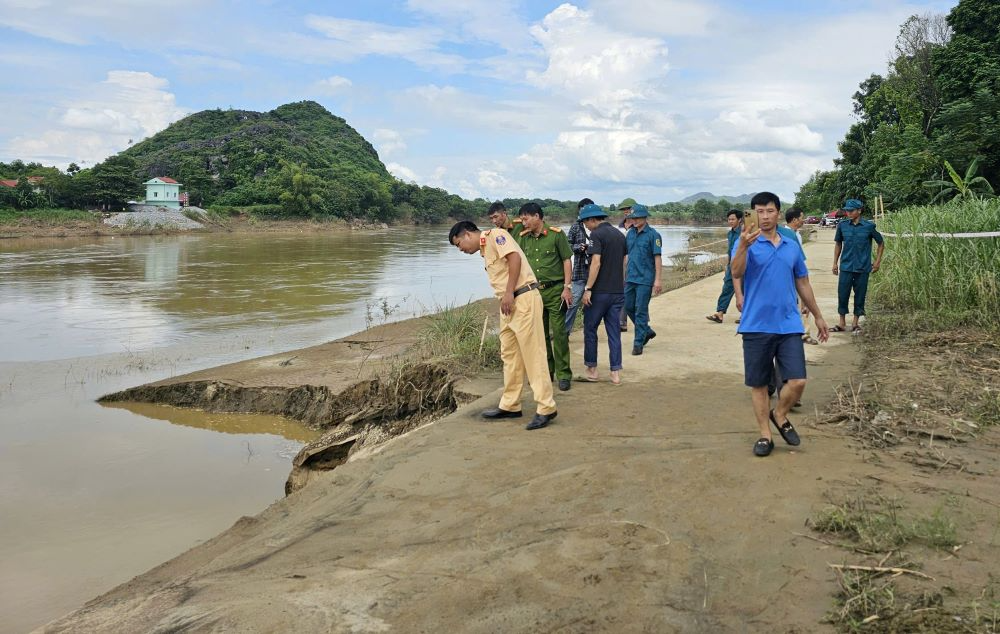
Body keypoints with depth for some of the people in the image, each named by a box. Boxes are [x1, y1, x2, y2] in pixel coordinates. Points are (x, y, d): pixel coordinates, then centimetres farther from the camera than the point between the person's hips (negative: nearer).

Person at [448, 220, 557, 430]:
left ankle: (546, 408, -5)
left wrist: (509, 292, -20)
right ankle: (510, 405, 22)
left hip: (523, 298, -10)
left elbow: (514, 257, -18)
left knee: (532, 353, -8)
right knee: (509, 355, 13)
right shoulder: (485, 251, 23)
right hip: (509, 304, 10)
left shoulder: (494, 235, -4)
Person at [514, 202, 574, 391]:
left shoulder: (556, 234, -5)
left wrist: (567, 287, -9)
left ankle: (563, 375, 4)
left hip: (555, 290, -5)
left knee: (559, 332, -3)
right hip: (533, 291, 5)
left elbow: (567, 261, -4)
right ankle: (546, 371, 23)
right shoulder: (522, 238, 7)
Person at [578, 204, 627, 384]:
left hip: (600, 291, -7)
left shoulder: (596, 234, -11)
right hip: (618, 291, 7)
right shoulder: (619, 234, 12)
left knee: (590, 329, 8)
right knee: (614, 331, 8)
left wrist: (588, 288, -16)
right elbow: (624, 263, 15)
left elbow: (596, 263, -19)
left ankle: (592, 369, 14)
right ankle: (616, 372, 8)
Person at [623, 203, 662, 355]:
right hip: (630, 278, 7)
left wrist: (657, 280, -15)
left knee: (641, 310, -3)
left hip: (645, 279, -6)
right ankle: (647, 331, 30)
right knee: (629, 307, 12)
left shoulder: (653, 234, -8)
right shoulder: (630, 233, 10)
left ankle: (638, 342, 6)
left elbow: (657, 258, -10)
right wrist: (624, 274, 15)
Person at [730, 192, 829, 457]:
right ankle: (765, 435, 19)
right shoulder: (747, 243, -2)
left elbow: (803, 284, 20)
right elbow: (736, 273, -21)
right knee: (758, 383, 5)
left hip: (789, 325, 3)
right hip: (756, 326, -3)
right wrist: (743, 247, -39)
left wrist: (818, 316, 24)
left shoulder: (792, 246, 11)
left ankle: (780, 415, 23)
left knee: (798, 381, -5)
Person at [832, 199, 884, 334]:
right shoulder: (842, 225, 0)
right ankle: (842, 323, 13)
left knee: (860, 295, 5)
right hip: (846, 266, 1)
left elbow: (881, 243, 8)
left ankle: (855, 323, 18)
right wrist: (835, 263, 9)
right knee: (842, 294, 1)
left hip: (863, 267, -1)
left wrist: (877, 261, 4)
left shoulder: (869, 226, -5)